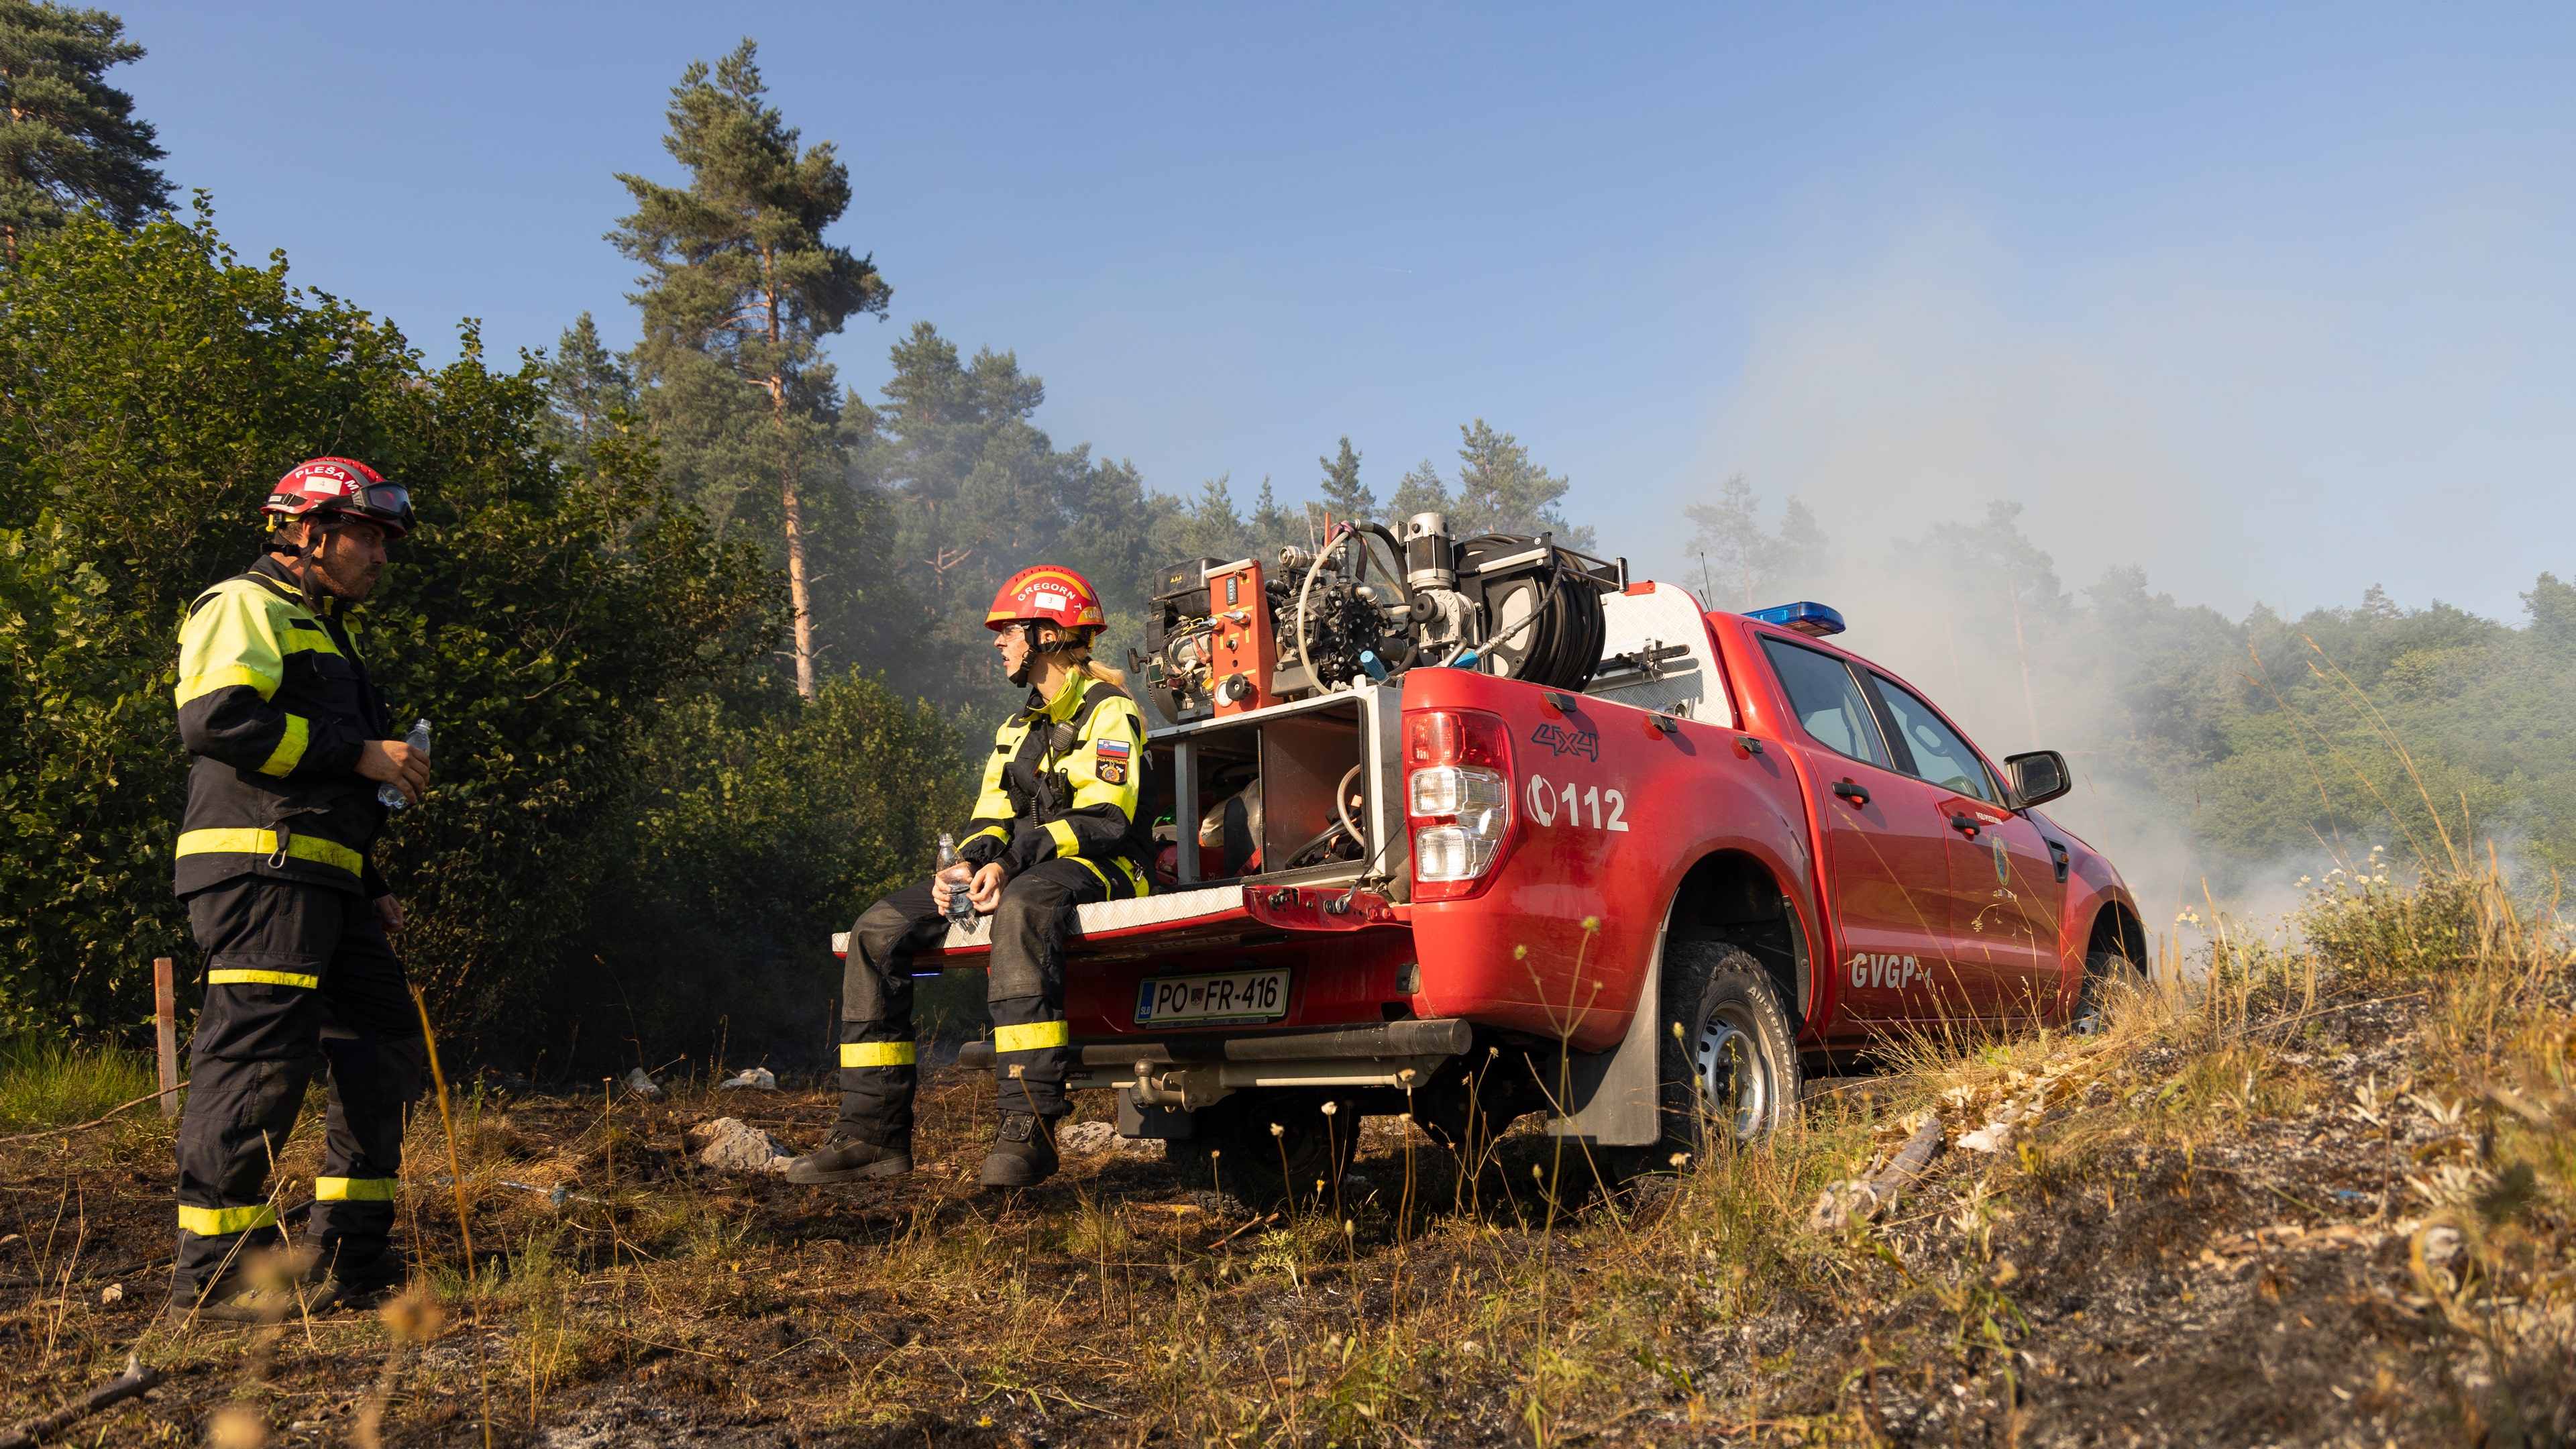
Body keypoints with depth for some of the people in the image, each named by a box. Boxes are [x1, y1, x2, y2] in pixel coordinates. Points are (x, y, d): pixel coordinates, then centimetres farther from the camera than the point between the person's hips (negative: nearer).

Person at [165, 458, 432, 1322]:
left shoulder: (321, 634, 29)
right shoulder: (245, 608, -1)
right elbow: (215, 718, -20)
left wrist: (369, 889, 23)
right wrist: (359, 753, -15)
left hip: (319, 884, 10)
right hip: (258, 869, -10)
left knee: (385, 1044, 8)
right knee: (261, 1053, -11)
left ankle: (350, 1254, 14)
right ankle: (213, 1273, -4)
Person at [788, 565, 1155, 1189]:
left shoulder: (1110, 713, -1)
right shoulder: (1017, 729, 24)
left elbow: (1105, 820, -13)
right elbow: (991, 818, 17)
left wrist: (1012, 862, -21)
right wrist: (964, 867, -6)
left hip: (1097, 868, -7)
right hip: (1021, 871, 8)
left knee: (1023, 905, -42)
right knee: (880, 928, -11)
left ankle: (1028, 1126, -47)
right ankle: (874, 1128, -12)